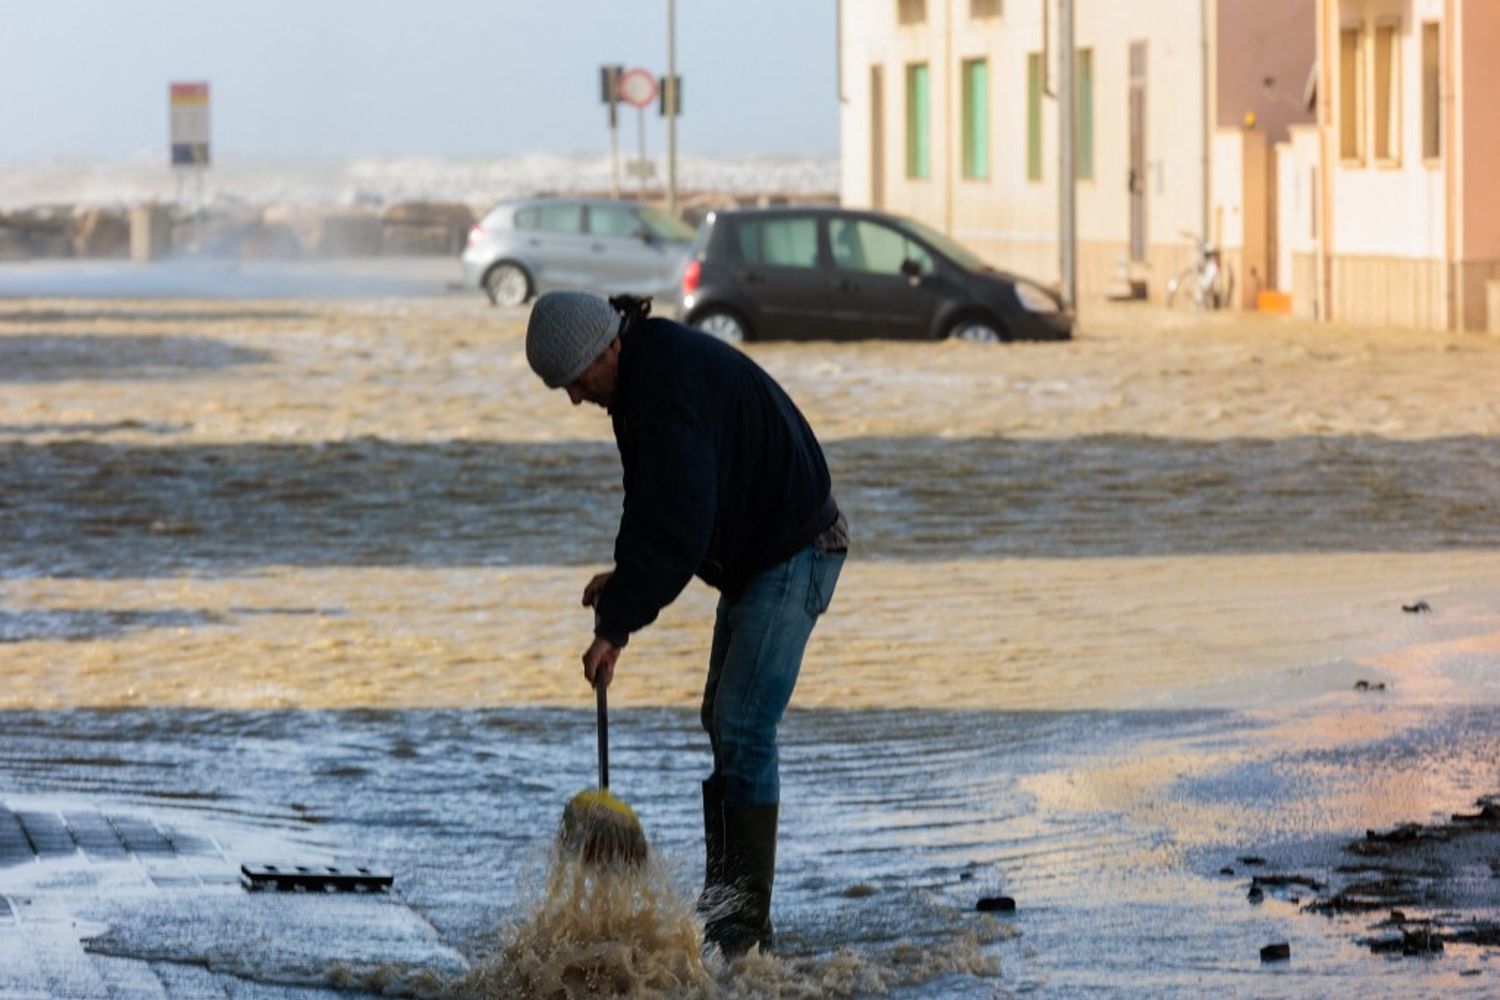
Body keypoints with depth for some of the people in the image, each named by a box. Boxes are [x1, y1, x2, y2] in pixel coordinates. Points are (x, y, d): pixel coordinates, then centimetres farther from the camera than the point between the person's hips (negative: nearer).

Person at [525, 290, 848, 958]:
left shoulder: (670, 386, -27)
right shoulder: (646, 368, 7)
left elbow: (677, 527, -32)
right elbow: (661, 504, 16)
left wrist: (617, 626, -30)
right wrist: (625, 575, 1)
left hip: (795, 553, -11)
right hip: (755, 558, 11)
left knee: (742, 728, -15)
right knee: (723, 724, 14)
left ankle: (746, 924, -14)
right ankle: (723, 900, 20)